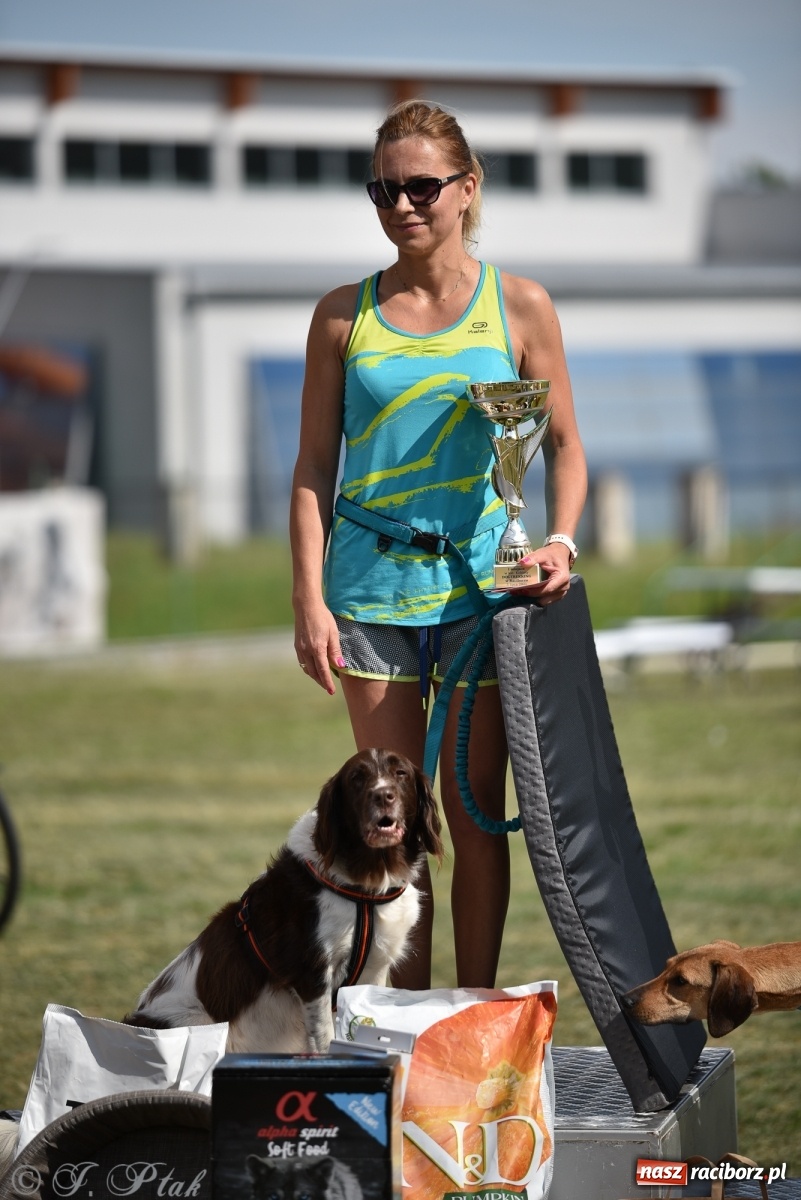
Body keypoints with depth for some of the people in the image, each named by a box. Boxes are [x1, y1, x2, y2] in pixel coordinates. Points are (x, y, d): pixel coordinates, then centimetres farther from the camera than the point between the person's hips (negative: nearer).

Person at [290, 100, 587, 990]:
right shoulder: (344, 316, 5)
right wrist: (309, 601, -3)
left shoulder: (518, 308, 4)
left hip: (478, 581, -1)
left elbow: (564, 445, 9)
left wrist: (560, 540, -10)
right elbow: (314, 467, 6)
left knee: (473, 810, 1)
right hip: (371, 583, 1)